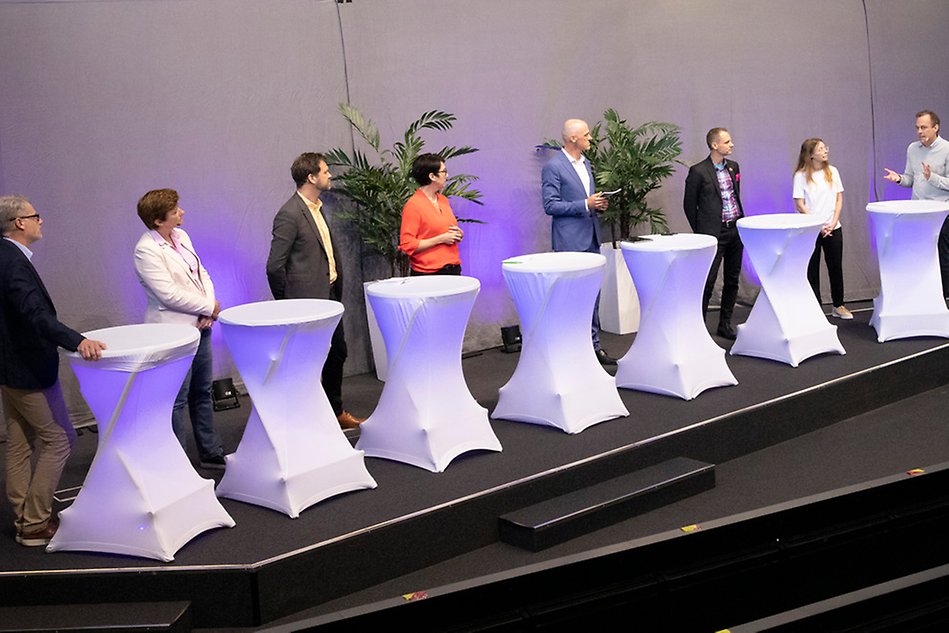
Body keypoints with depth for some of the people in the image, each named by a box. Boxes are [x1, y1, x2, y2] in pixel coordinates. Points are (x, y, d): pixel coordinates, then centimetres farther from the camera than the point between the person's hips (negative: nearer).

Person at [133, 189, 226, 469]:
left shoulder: (181, 236, 8)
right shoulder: (146, 251, -17)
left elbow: (201, 273, 12)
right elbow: (169, 294, -22)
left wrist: (210, 306, -5)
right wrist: (209, 307, -14)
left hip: (199, 326, 8)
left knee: (202, 393, 18)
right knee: (177, 399, -1)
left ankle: (211, 453, 30)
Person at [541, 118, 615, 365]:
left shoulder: (585, 163, 14)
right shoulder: (553, 167, -12)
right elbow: (550, 205, -16)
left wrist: (598, 203, 3)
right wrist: (585, 204, -20)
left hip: (591, 237, 8)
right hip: (570, 241, -8)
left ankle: (593, 346, 20)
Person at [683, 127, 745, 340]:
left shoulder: (733, 167, 11)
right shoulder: (698, 171, -8)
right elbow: (689, 204, -3)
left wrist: (741, 223, 15)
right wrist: (699, 232, 0)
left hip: (735, 230, 7)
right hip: (714, 232, -7)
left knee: (732, 280, 11)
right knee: (708, 281, -5)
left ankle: (725, 324, 21)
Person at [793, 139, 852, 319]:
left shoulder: (832, 171, 6)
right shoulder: (801, 175, -6)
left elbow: (839, 199, 7)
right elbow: (800, 205, -8)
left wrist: (833, 223, -5)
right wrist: (818, 226, -11)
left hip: (833, 229, 4)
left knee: (836, 267, 9)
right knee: (812, 270, 2)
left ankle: (838, 305, 21)